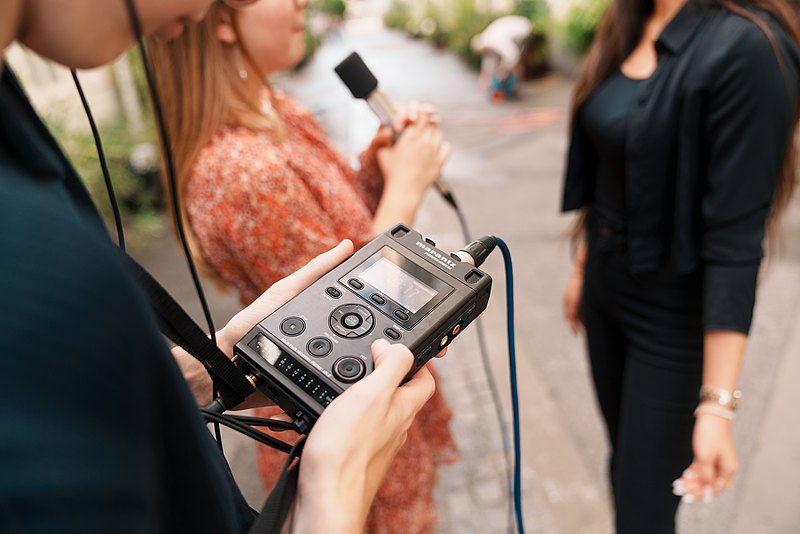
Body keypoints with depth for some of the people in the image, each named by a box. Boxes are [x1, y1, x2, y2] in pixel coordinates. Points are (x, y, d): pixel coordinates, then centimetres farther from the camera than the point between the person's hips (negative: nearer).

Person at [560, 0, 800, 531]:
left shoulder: (746, 46, -20)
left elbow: (734, 236, -23)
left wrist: (717, 402, -22)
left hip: (675, 312, -6)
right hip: (606, 284, 7)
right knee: (625, 459, 23)